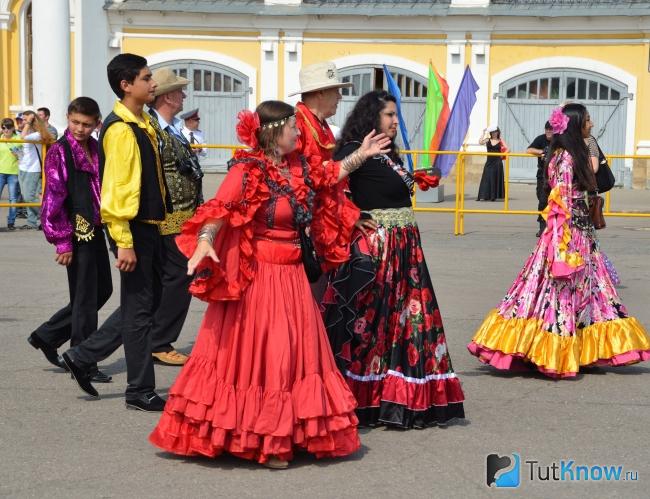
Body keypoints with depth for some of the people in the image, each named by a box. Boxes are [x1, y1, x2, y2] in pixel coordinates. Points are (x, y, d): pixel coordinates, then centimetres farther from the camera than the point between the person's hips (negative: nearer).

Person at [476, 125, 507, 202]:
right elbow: (480, 142, -14)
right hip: (489, 161, 1)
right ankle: (484, 196, 1)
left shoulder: (500, 141, 2)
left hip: (497, 162, -1)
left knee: (495, 178, 2)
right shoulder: (488, 140, 4)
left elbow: (506, 149, 0)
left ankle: (494, 196, 9)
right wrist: (484, 133, -11)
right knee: (486, 178, 0)